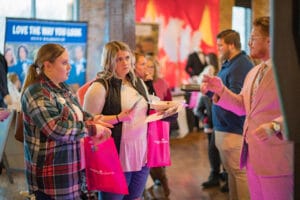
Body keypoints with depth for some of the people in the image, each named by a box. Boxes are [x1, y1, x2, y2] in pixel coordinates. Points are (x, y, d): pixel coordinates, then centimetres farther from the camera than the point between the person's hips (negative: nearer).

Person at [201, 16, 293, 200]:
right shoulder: (253, 73, 15)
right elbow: (242, 106, 19)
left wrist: (275, 126, -35)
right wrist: (221, 90, 6)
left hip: (276, 158, -8)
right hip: (252, 154, 8)